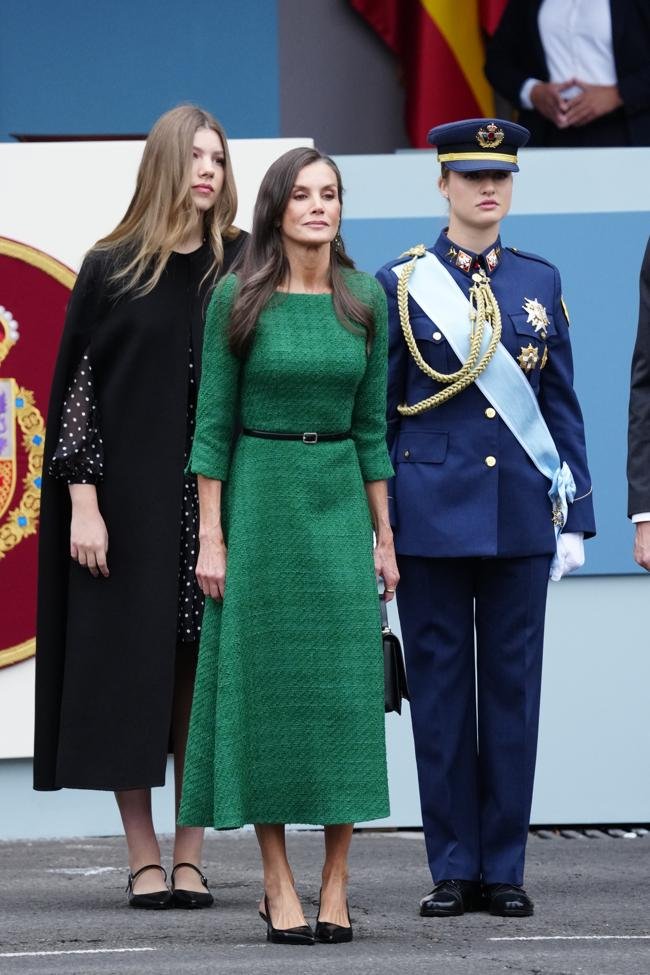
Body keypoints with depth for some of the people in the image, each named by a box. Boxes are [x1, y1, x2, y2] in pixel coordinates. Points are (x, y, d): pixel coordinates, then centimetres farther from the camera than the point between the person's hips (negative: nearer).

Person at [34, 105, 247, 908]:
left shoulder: (243, 267, 5)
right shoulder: (111, 269, 0)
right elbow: (76, 385, -1)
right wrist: (83, 503, -8)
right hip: (130, 501, -2)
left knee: (204, 675, 2)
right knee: (130, 668, 0)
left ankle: (189, 856, 9)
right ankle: (144, 860, 6)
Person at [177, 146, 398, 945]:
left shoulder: (365, 300, 5)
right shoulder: (237, 300, -3)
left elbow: (371, 424, 9)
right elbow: (212, 423, -3)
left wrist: (384, 535, 6)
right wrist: (210, 539, -8)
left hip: (341, 499, 2)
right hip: (260, 497, -2)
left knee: (345, 687, -2)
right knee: (264, 682, -1)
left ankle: (336, 887, 3)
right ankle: (278, 886, 5)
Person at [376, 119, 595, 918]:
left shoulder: (540, 281, 9)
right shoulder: (400, 284, 1)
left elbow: (560, 406, 10)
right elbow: (377, 414, 2)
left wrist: (573, 515, 4)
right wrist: (373, 526, -2)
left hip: (520, 518, 2)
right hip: (433, 517, -2)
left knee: (513, 688, 3)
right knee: (440, 689, 2)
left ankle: (504, 869, 9)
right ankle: (453, 869, 8)